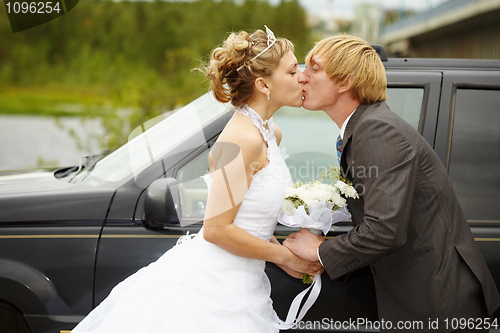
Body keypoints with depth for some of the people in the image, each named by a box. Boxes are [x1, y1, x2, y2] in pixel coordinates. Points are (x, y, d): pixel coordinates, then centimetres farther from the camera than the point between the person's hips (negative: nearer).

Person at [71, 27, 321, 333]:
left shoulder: (271, 133, 8)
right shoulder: (243, 138, -20)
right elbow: (216, 228, -23)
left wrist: (280, 253, 4)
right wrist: (284, 255, -12)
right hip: (210, 288, -9)